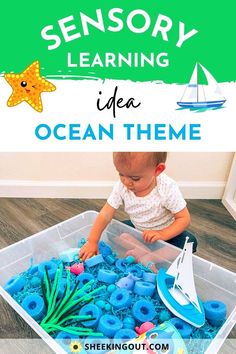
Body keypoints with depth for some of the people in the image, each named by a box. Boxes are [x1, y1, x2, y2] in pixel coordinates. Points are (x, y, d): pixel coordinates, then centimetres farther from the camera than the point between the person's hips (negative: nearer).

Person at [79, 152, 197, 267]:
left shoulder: (168, 189, -30)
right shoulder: (121, 187, -21)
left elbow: (184, 218, -22)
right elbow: (105, 214, -16)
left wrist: (162, 234, -36)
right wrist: (92, 241, -21)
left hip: (166, 232, -3)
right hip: (137, 229, 4)